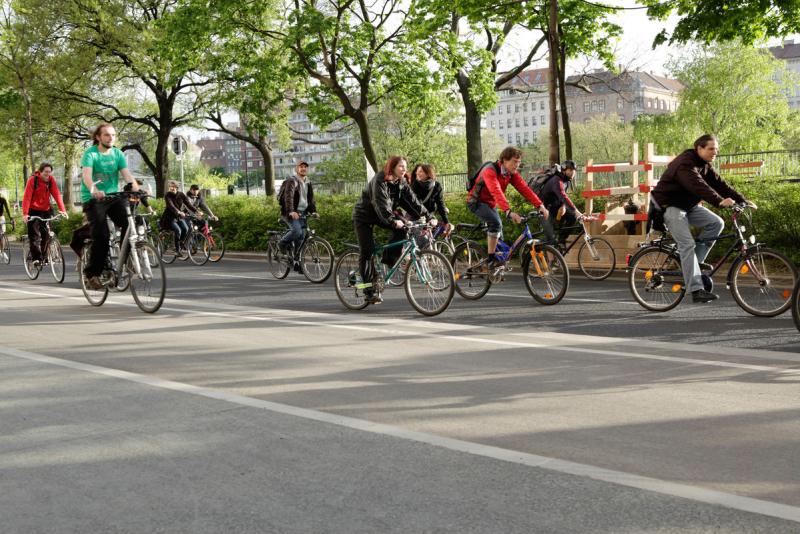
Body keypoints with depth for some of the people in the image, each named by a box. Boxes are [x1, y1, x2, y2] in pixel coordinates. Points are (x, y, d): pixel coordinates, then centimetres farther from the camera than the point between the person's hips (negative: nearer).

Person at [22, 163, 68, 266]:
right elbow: (27, 197, -20)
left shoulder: (51, 180, -4)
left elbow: (57, 195, -11)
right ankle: (36, 258, -7)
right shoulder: (33, 180, -14)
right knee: (34, 235, -9)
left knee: (46, 235, 1)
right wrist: (25, 213, -30)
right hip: (33, 211, -3)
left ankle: (43, 256, 14)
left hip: (46, 210, 3)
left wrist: (62, 210, -23)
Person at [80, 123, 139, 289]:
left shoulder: (118, 154, 6)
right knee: (101, 235, -17)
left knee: (129, 223, -21)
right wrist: (94, 190, -46)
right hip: (93, 199, -4)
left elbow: (127, 174, -7)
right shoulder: (90, 154, -7)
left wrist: (137, 190, -27)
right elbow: (87, 175, -24)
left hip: (114, 196, 4)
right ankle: (92, 273, -2)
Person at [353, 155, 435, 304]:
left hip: (382, 214, 6)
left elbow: (413, 201, -10)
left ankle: (387, 260, -6)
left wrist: (428, 217, -21)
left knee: (402, 227, -20)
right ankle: (370, 290, -7)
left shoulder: (401, 183, -4)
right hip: (364, 215, -6)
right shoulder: (379, 181, -25)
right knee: (367, 251, -11)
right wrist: (393, 221, -48)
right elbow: (381, 203, -36)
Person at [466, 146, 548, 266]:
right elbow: (497, 192, -44)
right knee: (496, 223, -29)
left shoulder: (512, 173, -6)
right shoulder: (490, 171, -30)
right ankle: (491, 258, -24)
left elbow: (524, 188, -17)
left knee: (498, 235, 9)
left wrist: (540, 205, -30)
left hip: (490, 204, 8)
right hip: (476, 202, -8)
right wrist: (509, 212, -56)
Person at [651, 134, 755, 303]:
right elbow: (699, 186, -39)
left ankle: (696, 260, 3)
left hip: (688, 205, 9)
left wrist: (743, 200, -10)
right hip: (670, 205, -9)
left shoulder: (705, 166, 5)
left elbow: (719, 184, -1)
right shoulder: (685, 164, -25)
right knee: (687, 244, -19)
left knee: (716, 223, -8)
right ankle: (696, 290, -21)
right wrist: (719, 201, -51)